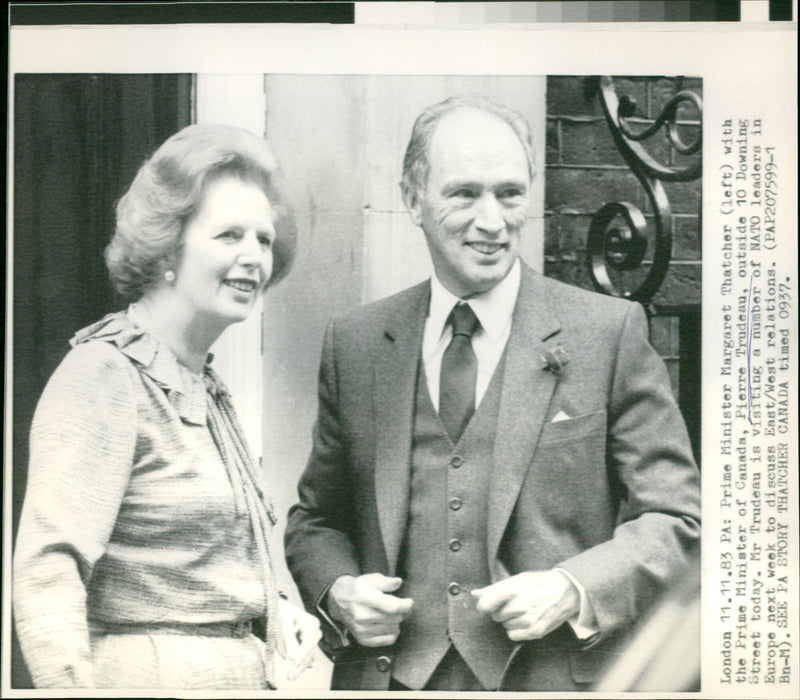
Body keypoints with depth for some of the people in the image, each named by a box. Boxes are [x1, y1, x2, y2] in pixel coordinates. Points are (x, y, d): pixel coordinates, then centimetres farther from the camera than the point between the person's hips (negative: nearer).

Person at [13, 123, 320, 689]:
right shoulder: (105, 373, -14)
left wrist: (271, 611, 3)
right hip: (152, 678, -8)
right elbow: (47, 573, -24)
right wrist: (74, 685, -35)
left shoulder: (206, 385, 11)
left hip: (242, 674, 8)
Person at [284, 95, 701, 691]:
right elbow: (316, 517, 14)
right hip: (392, 677, 2)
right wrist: (336, 592, -6)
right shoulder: (355, 345, 5)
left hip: (557, 678, -2)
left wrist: (574, 591, -17)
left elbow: (677, 522, -2)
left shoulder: (611, 333, -4)